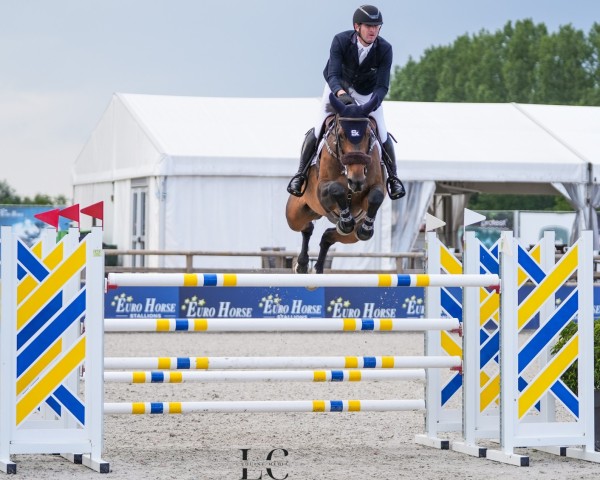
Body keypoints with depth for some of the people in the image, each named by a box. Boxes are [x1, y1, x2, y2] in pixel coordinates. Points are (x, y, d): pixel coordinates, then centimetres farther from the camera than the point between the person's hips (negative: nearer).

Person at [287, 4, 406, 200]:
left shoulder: (384, 49, -28)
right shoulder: (340, 41, -31)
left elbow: (383, 86, -28)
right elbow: (333, 75, -37)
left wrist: (371, 106, -47)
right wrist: (341, 95, -57)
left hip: (367, 93, 1)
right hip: (338, 87, -1)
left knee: (382, 135, -5)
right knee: (318, 130, -9)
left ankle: (393, 177, 17)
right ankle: (301, 173, 9)